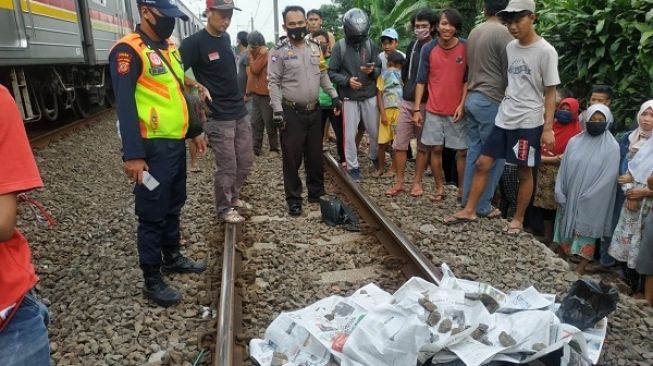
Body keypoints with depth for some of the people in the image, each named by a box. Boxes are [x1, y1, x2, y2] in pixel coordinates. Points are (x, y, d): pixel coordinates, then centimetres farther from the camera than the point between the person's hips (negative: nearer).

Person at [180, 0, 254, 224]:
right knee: (227, 167, 1)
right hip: (218, 118, -7)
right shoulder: (194, 43, -13)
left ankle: (233, 196, 35)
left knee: (246, 162, 15)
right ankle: (224, 208, 20)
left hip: (241, 113, 7)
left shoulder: (226, 38, 10)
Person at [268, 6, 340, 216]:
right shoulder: (279, 52, -8)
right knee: (292, 158, 2)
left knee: (315, 155, 13)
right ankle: (294, 199, 14)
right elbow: (273, 83, -10)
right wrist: (277, 110, -18)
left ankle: (316, 193, 28)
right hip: (292, 113, -5)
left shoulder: (315, 47, 9)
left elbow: (323, 75, 17)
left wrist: (333, 95, 11)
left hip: (314, 111, 5)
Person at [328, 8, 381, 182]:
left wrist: (372, 71, -19)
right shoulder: (340, 46, -6)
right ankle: (353, 167, 15)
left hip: (370, 96, 2)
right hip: (349, 98, -2)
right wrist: (347, 80, -20)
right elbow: (331, 72, -5)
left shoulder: (371, 45, 0)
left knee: (375, 131, 13)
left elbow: (380, 69, 4)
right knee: (350, 134, 2)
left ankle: (375, 157, 39)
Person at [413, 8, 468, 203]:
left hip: (457, 109, -1)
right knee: (436, 149, 7)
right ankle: (439, 188, 19)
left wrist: (462, 104, -8)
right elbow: (421, 81, 1)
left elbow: (468, 79, 0)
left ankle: (462, 189, 16)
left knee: (462, 151, 4)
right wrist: (416, 109, -2)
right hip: (434, 109, 1)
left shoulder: (466, 47, -4)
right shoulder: (428, 49, -2)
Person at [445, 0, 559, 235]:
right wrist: (504, 108, 16)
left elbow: (550, 93, -8)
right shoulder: (510, 47, 8)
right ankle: (469, 211, 16)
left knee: (524, 172, 5)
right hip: (504, 118, 6)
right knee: (482, 163, 5)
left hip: (529, 122, -6)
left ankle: (518, 219, 20)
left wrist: (548, 128, -12)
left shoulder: (546, 51, -9)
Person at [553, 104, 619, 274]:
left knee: (586, 233, 1)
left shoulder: (612, 147, -6)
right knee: (566, 229, 10)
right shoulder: (574, 142, 4)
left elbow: (608, 178, -11)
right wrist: (559, 193, -3)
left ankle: (579, 269, 9)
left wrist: (587, 198, -15)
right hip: (569, 198, 4)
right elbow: (563, 169, 4)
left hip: (591, 203, -3)